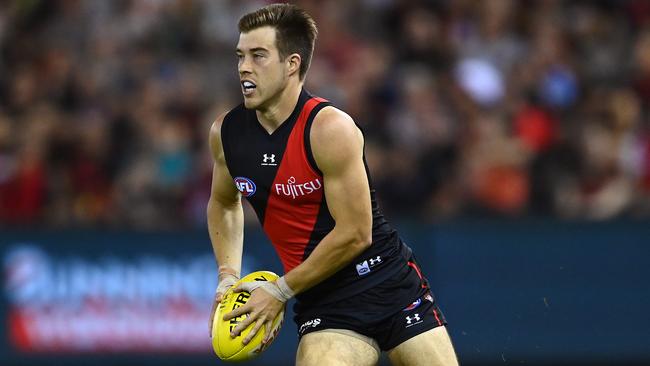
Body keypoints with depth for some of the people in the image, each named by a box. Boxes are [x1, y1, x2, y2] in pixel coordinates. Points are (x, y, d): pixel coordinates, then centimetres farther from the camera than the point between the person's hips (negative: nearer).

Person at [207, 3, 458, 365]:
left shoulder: (330, 129, -19)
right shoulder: (226, 132, -1)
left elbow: (355, 235, -19)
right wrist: (228, 277, 6)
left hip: (392, 284, -3)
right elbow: (224, 203, 20)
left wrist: (279, 291, -14)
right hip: (324, 305, 3)